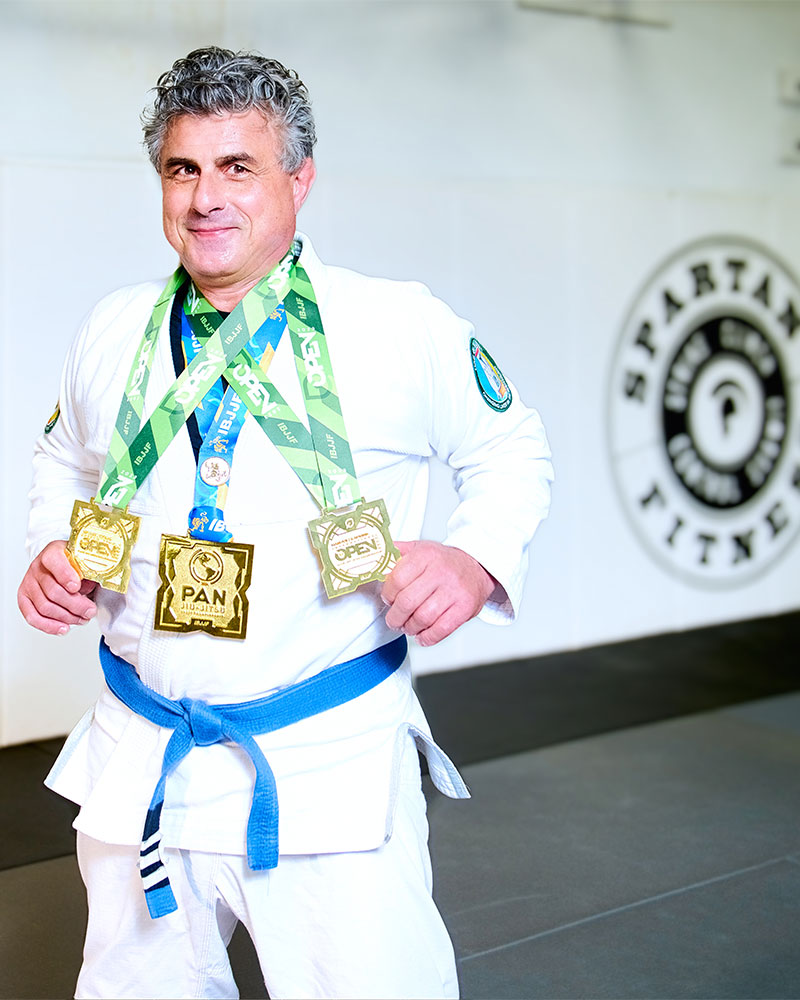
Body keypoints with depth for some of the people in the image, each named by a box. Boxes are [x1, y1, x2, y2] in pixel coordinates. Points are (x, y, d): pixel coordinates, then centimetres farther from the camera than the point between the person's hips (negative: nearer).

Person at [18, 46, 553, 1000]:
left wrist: (476, 559, -12)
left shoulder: (406, 328, -7)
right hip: (139, 769, 4)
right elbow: (64, 464, 21)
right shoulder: (111, 333, 4)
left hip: (335, 775, -3)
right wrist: (52, 552, 2)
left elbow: (511, 447, 6)